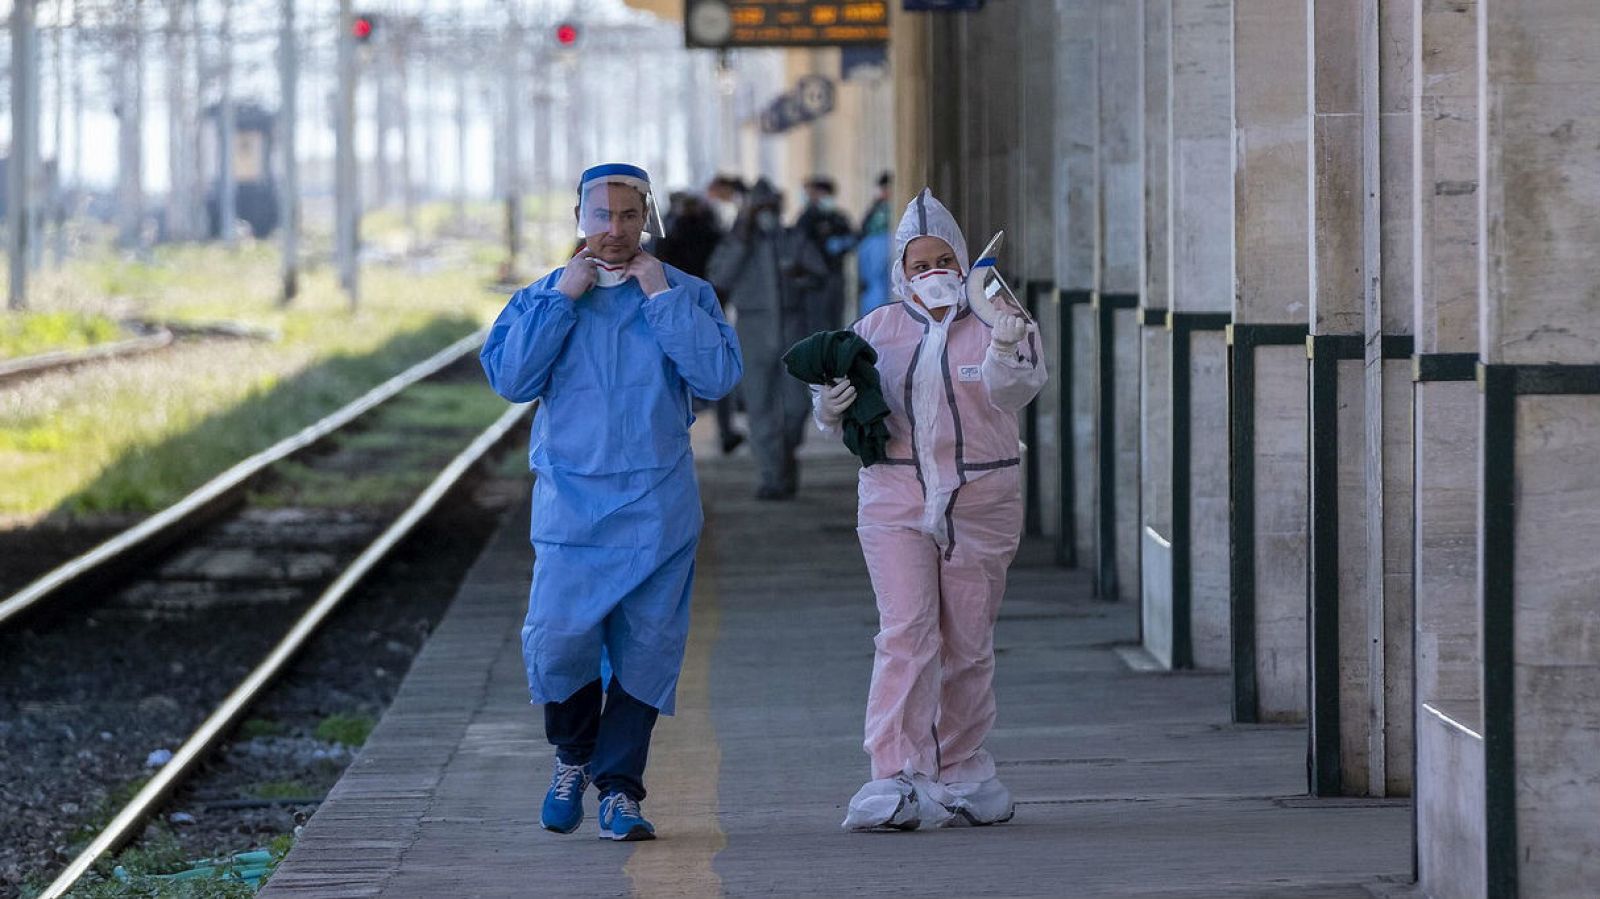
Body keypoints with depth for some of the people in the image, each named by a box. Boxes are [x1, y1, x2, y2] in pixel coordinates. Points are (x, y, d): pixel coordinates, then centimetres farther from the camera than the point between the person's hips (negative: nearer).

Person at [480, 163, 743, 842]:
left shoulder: (686, 295, 6)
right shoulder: (542, 297, 8)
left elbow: (719, 377, -9)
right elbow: (508, 377, -7)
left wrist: (662, 297, -10)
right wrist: (563, 297, -9)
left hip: (659, 508, 1)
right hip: (571, 500, -1)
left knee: (645, 648, -1)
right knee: (558, 639, -12)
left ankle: (618, 790, 7)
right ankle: (573, 756, 15)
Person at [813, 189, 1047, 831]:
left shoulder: (997, 326, 2)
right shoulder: (877, 330, 9)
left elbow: (1013, 393, -16)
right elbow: (837, 409, 15)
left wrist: (1005, 353, -38)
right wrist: (832, 408, -10)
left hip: (980, 503, 0)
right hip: (896, 498, 0)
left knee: (968, 641, 7)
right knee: (905, 633, -14)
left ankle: (961, 773, 22)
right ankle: (897, 782, -21)